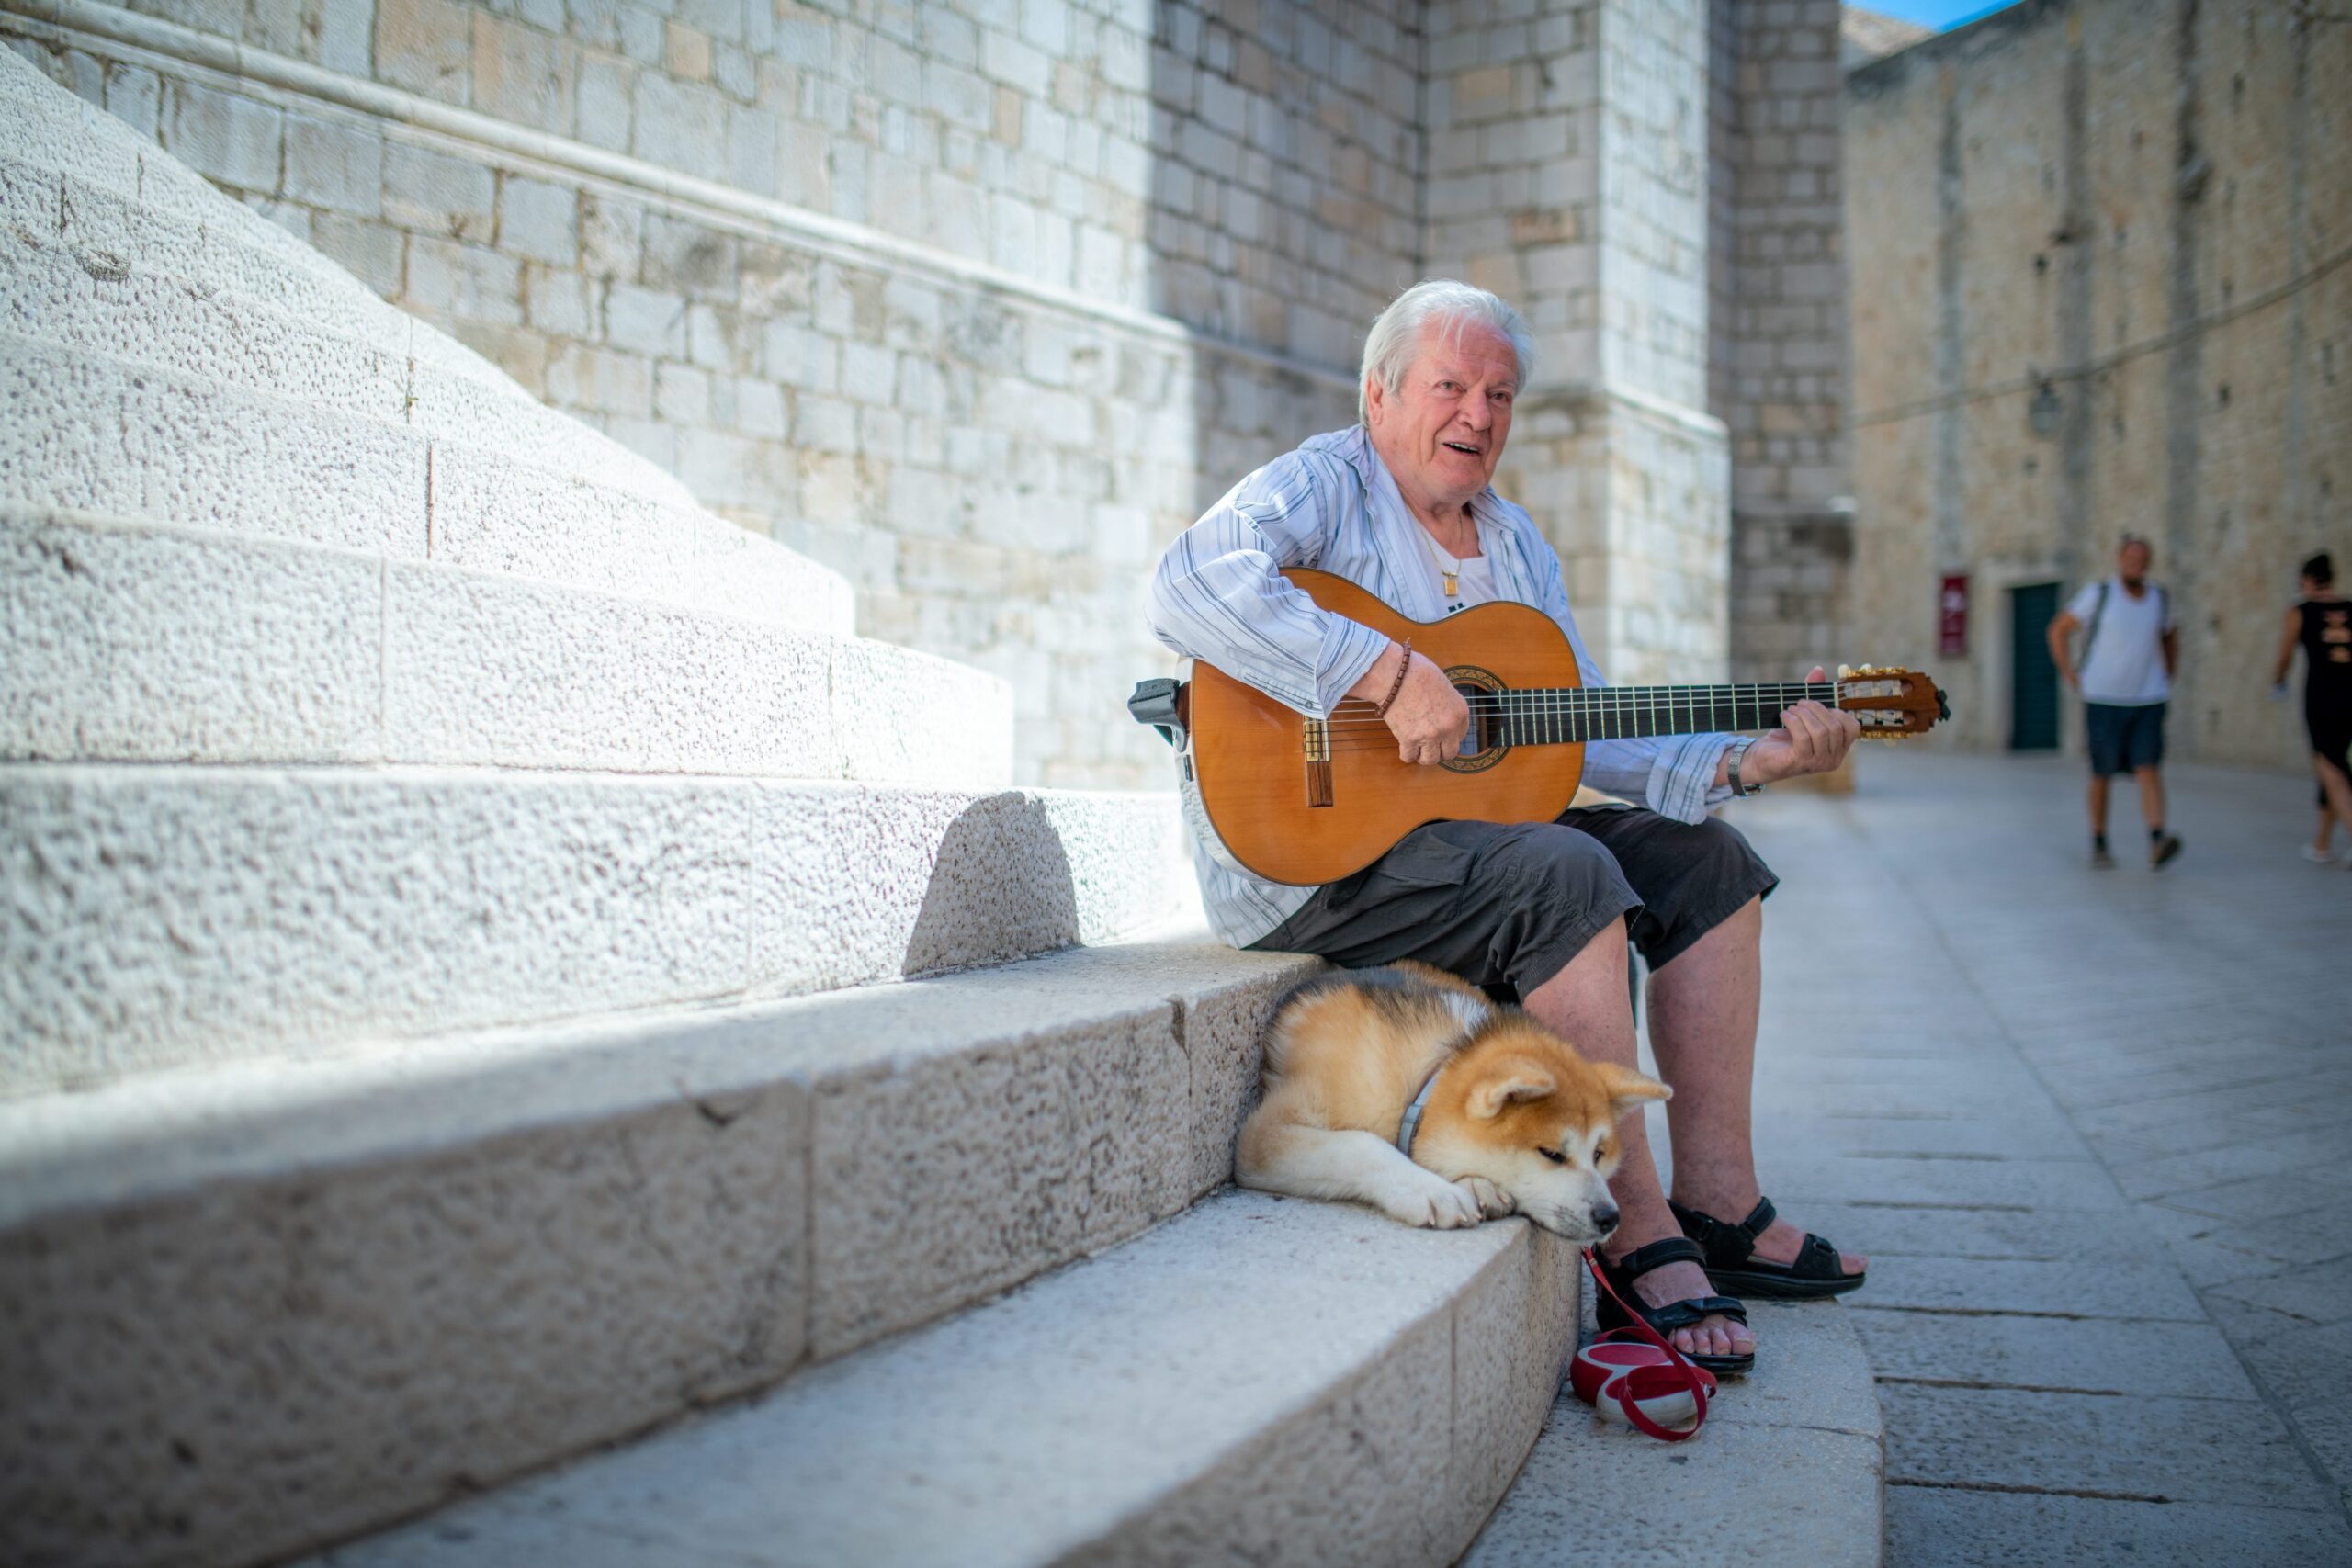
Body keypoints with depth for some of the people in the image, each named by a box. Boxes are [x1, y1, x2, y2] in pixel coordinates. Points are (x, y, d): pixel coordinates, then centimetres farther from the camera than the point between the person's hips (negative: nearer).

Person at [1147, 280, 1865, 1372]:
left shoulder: (1512, 542, 17)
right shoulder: (1323, 486, -8)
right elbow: (1191, 587, -30)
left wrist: (1744, 762, -1)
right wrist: (1387, 675, -32)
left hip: (1473, 825, 9)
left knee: (1705, 860, 4)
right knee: (1562, 874, -31)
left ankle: (1717, 1201, 4)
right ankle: (1639, 1239, -20)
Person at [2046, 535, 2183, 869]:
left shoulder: (2160, 598, 7)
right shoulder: (2099, 594, -4)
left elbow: (2170, 636, 27)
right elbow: (2058, 630, 4)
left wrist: (2169, 676, 15)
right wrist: (2072, 678, -2)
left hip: (2148, 701, 2)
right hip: (2104, 700, -2)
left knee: (2149, 769, -11)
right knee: (2102, 774, 4)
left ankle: (2157, 841, -23)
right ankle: (2099, 844, 17)